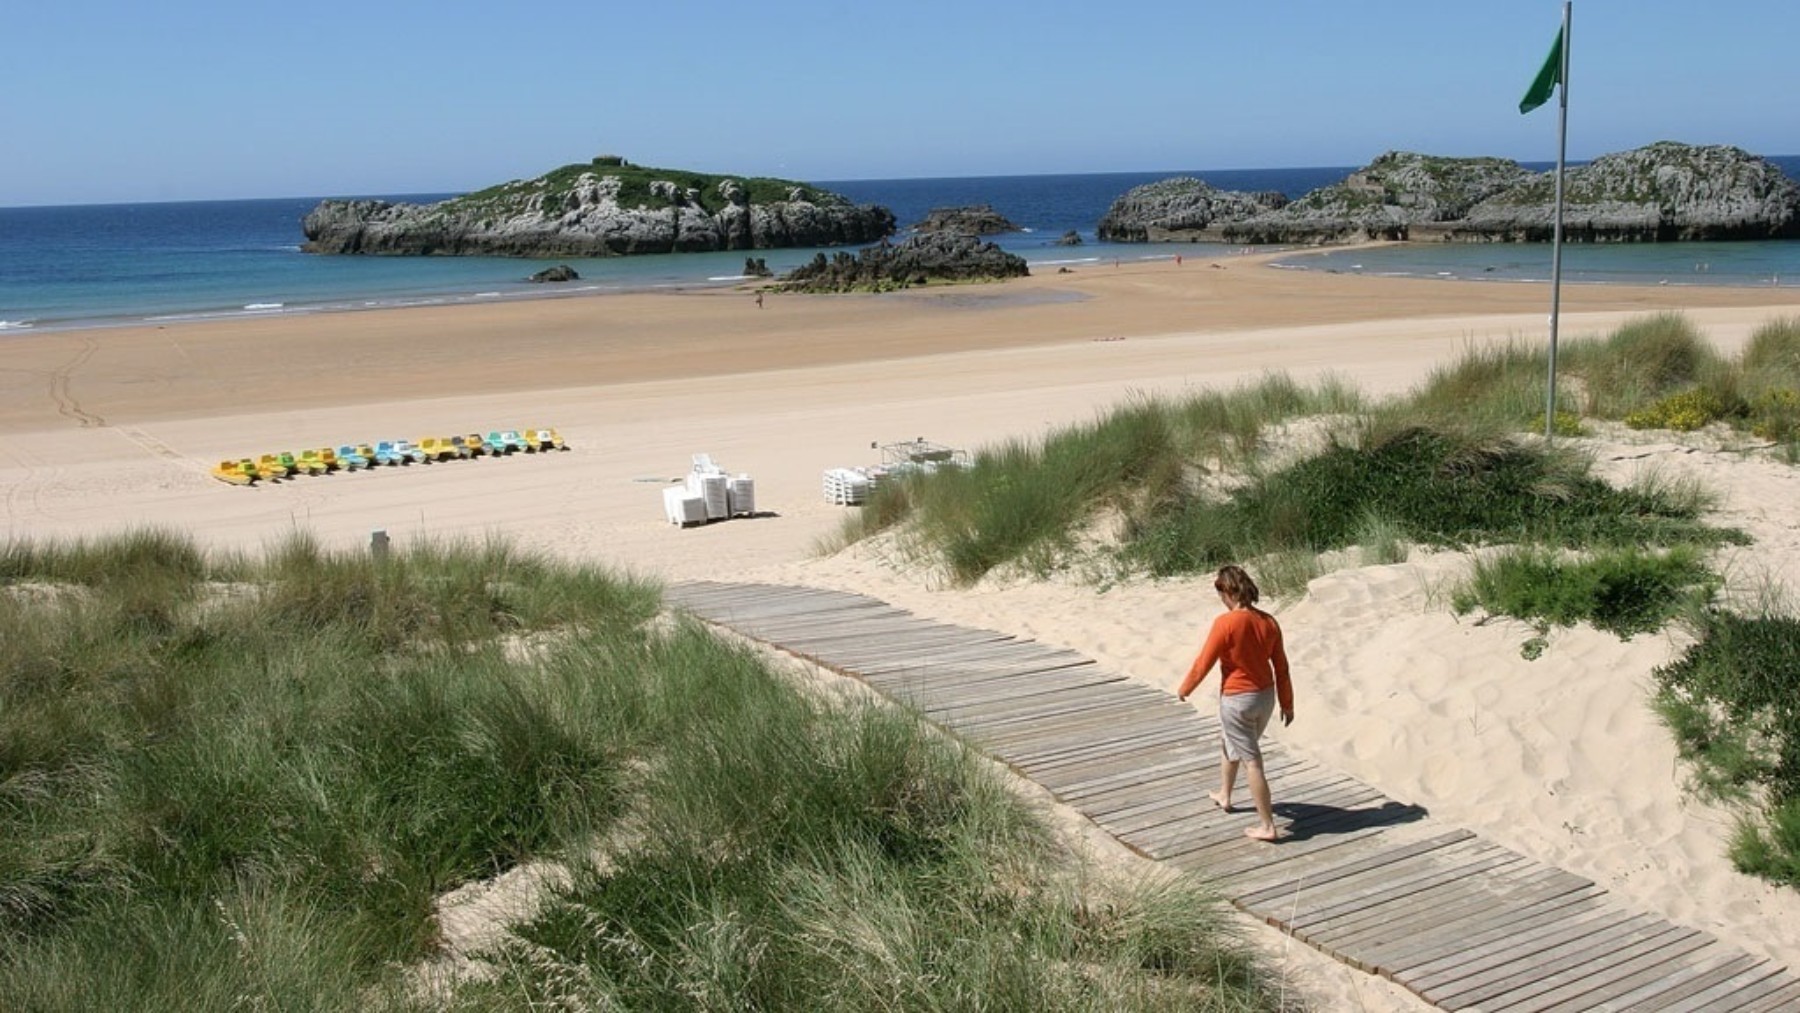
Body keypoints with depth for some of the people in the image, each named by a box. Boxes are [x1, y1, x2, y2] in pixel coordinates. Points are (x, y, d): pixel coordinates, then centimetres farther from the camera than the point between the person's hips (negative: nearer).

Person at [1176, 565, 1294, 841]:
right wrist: (1287, 704, 14)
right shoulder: (1268, 622, -4)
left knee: (1251, 761, 1)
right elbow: (1281, 667, 4)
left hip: (1237, 700, -7)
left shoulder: (1226, 623, -22)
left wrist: (1184, 689, 3)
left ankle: (1267, 826, 5)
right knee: (1228, 743, 29)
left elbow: (1203, 663, -14)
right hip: (1266, 696, 7)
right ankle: (1224, 796, 47)